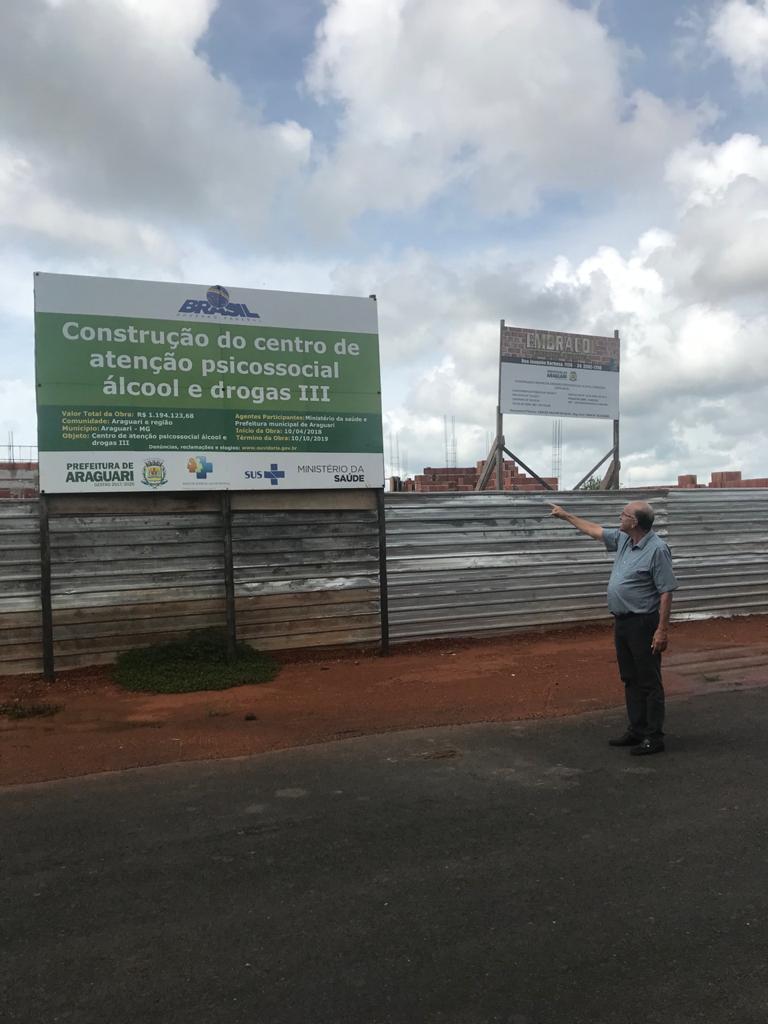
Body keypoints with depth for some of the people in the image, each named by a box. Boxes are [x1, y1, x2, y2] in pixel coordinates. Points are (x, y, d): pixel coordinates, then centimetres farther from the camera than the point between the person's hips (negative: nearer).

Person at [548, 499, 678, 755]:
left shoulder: (657, 549, -17)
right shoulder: (624, 540, 7)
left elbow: (666, 592, -19)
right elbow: (595, 531, 23)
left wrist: (662, 629, -21)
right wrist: (566, 515, 29)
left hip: (643, 624, -9)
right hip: (621, 622, 9)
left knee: (649, 682, 0)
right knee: (631, 680, 14)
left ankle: (654, 737, 7)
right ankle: (637, 731, 24)